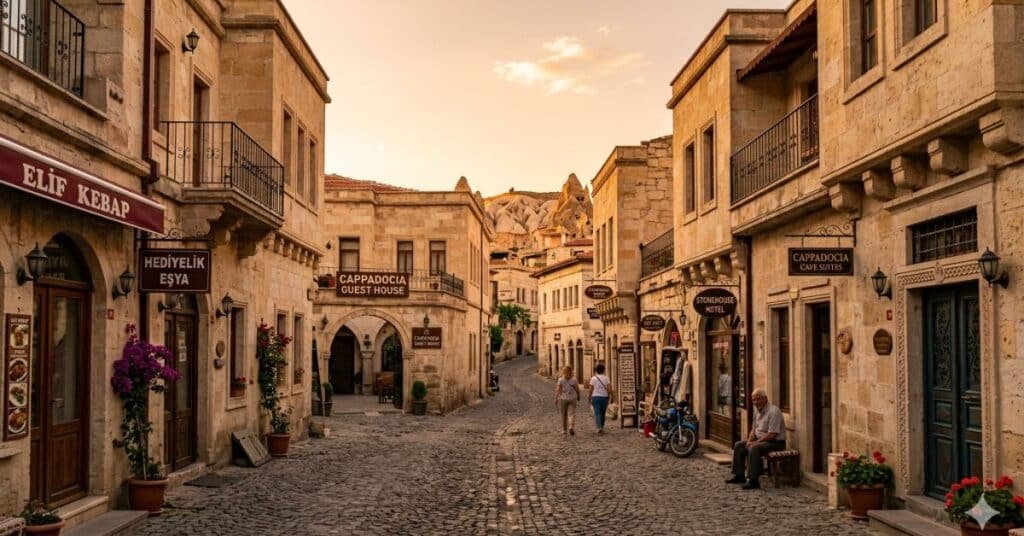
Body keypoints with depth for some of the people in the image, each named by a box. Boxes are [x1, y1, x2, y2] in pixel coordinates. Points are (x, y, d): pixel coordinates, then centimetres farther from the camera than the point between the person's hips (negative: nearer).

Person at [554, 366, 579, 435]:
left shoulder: (561, 379, -6)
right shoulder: (574, 379, -4)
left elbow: (558, 390, -10)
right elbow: (577, 390, -2)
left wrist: (556, 399, -6)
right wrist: (578, 396, 16)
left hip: (563, 399, 0)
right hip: (572, 399, 0)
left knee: (564, 415, 14)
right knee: (571, 414, -2)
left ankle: (564, 430, 23)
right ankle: (571, 427, -25)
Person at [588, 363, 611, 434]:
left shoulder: (593, 378, 0)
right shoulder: (606, 378, 0)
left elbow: (591, 390, -1)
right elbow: (608, 389, -4)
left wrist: (590, 398, 7)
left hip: (595, 397, -1)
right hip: (604, 396, 1)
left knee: (597, 413, -4)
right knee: (602, 413, 12)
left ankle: (599, 427, -19)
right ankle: (602, 427, 19)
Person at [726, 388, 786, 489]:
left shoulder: (773, 411, -21)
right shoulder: (757, 410, 8)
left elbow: (772, 434, -25)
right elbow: (754, 428, 17)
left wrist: (755, 442, -21)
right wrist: (749, 441, -1)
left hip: (776, 442, -10)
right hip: (760, 440, 10)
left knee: (754, 448, -33)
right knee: (738, 445, 6)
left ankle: (753, 481, -31)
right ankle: (739, 476, 10)